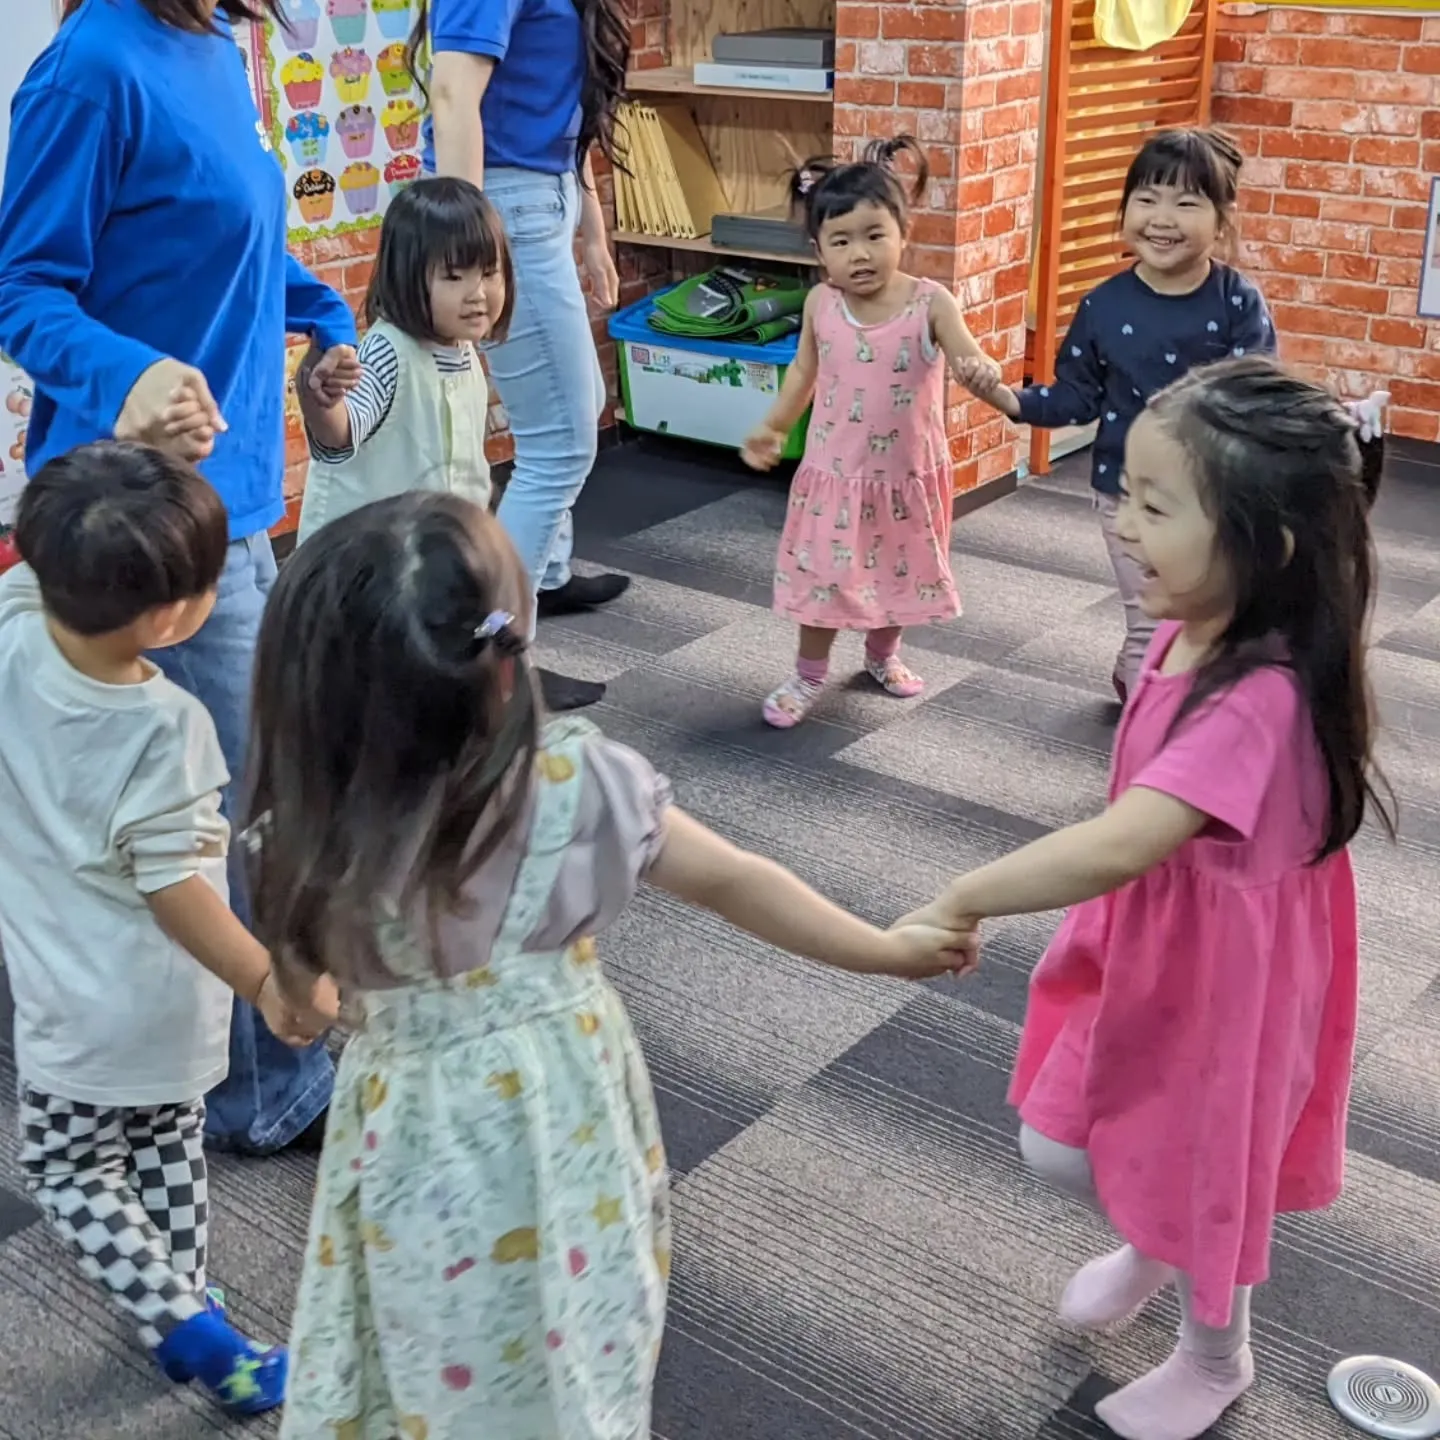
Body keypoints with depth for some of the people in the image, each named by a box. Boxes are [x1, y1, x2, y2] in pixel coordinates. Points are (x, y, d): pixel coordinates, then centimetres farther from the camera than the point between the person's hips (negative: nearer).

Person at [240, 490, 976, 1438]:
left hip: (422, 1143, -1)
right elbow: (734, 883, -9)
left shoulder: (310, 839, -23)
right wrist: (889, 948, 5)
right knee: (568, 1360, 27)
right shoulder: (574, 783, -21)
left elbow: (301, 989, -5)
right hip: (562, 1113, 1)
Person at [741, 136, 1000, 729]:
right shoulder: (821, 304, -8)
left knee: (898, 572, 19)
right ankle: (809, 675, 29)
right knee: (822, 576, 8)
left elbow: (970, 359, -26)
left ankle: (883, 655, 46)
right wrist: (772, 428, 6)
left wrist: (980, 369, -49)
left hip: (907, 474, 0)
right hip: (835, 472, 1)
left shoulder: (930, 303, -16)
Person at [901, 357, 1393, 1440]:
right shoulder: (1193, 634, -9)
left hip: (1219, 971, -8)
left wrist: (961, 902, -40)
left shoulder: (1258, 699, -36)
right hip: (1140, 941, 8)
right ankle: (1150, 1246, 54)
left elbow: (1121, 844, -46)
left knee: (1203, 1177, 17)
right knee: (1060, 1150, 21)